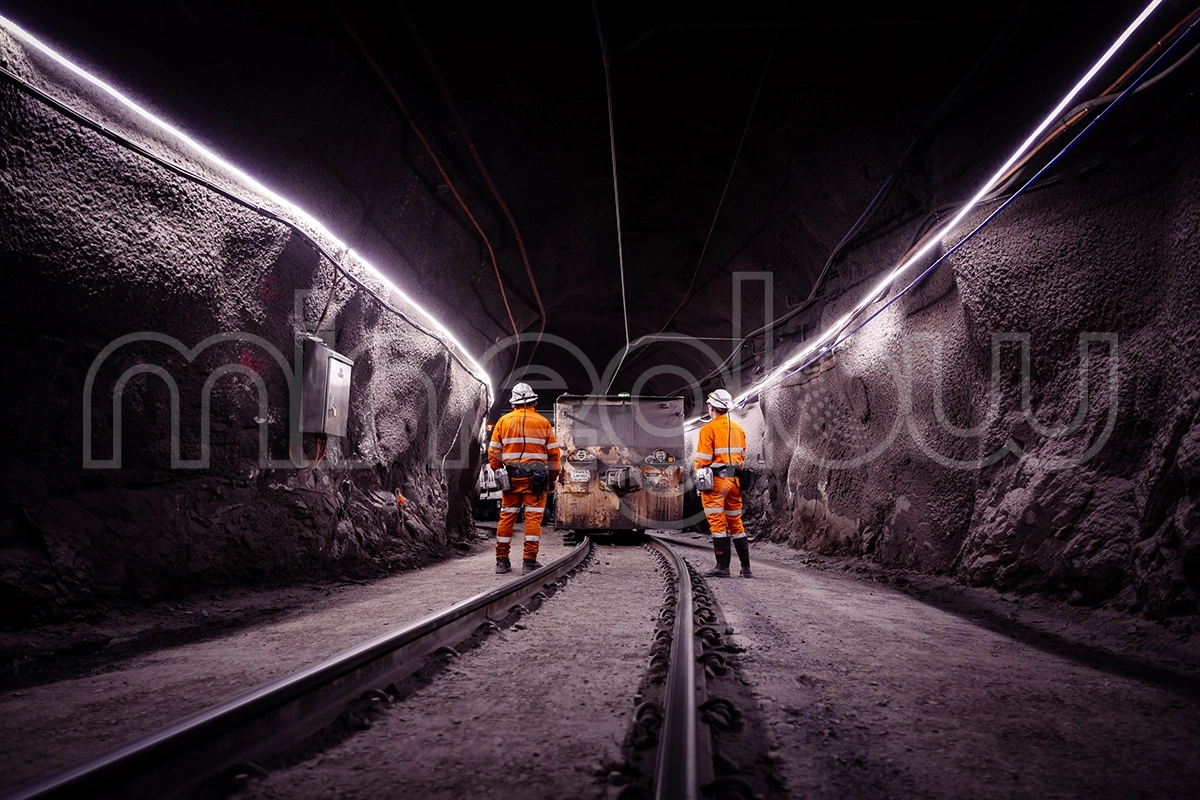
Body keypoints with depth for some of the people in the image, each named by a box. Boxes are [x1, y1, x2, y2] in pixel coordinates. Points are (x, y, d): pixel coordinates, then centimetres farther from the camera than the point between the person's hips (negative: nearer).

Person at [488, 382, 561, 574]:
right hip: (536, 477, -2)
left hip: (511, 476, 2)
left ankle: (502, 560, 12)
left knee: (507, 517, 9)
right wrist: (553, 479, 14)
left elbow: (494, 453, 7)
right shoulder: (543, 422, 4)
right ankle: (529, 562, -3)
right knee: (533, 517, 0)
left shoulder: (504, 421, 7)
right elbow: (553, 453, 5)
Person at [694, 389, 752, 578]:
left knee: (717, 523, -2)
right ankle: (746, 567, 15)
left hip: (715, 480, -7)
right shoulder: (738, 429, 12)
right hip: (733, 480, 7)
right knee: (736, 523, 13)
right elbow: (742, 458, 15)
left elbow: (703, 459, -12)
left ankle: (722, 567, -2)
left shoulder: (709, 429, -10)